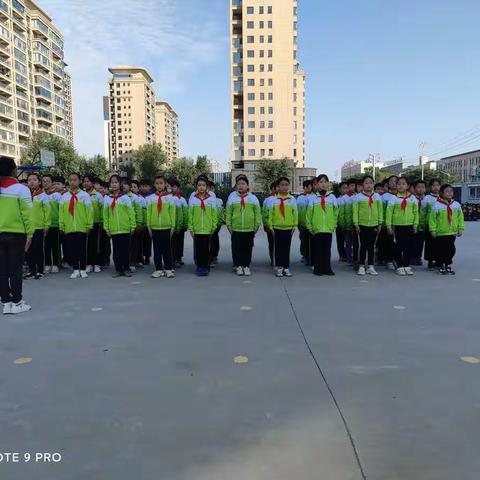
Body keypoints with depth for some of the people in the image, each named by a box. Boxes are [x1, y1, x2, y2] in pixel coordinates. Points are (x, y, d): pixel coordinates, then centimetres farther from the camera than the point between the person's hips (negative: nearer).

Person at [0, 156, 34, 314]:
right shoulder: (21, 189, -9)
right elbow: (27, 214, -11)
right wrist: (30, 234, -6)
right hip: (17, 234, -4)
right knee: (16, 269, 1)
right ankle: (16, 303, 6)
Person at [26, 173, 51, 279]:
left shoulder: (43, 196, -1)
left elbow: (47, 211, -3)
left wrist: (47, 226, -7)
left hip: (39, 227, -4)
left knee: (39, 250, 2)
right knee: (29, 250, 8)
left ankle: (40, 271, 11)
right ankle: (31, 271, 18)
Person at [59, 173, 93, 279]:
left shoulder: (84, 195, 0)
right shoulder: (64, 196, 8)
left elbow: (89, 211, -2)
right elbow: (61, 212, 8)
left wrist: (89, 225, -5)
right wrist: (61, 225, 4)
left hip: (82, 228, -3)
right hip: (69, 228, 3)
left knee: (82, 249, 4)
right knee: (72, 250, 7)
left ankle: (83, 270, 14)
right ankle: (75, 270, 16)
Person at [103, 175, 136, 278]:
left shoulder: (125, 197, 0)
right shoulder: (107, 198, 7)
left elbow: (131, 212, -1)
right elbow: (105, 214, 8)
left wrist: (133, 226, -5)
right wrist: (106, 227, 3)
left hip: (125, 229, -2)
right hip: (113, 230, 2)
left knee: (125, 250, 3)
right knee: (116, 250, 6)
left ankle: (126, 269, 13)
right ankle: (118, 270, 14)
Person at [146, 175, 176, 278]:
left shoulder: (170, 197, 1)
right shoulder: (150, 198, 5)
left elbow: (173, 213, 1)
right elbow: (148, 213, 6)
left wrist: (173, 226, -2)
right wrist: (149, 226, 2)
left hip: (166, 227, -2)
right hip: (154, 227, 2)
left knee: (167, 248, 4)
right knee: (157, 249, 7)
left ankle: (169, 269, 13)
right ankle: (159, 269, 14)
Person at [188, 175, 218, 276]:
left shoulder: (211, 198, 2)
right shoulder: (192, 198, 3)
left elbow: (214, 214, 4)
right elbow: (190, 214, 3)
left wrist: (214, 227, 1)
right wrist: (191, 228, 0)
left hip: (207, 229, -1)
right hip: (196, 229, 1)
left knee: (206, 249, 4)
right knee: (197, 249, 6)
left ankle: (206, 267, 14)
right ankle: (199, 267, 17)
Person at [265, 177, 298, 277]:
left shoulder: (292, 199, 3)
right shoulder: (273, 200, 1)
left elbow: (295, 213, 5)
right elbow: (270, 214, 2)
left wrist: (294, 226, 2)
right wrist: (270, 226, -2)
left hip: (288, 228, 1)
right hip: (277, 228, -1)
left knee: (287, 248, 7)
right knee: (278, 248, 5)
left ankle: (286, 267, 14)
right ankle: (278, 267, 12)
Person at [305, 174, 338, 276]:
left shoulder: (332, 197, 5)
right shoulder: (313, 198, 1)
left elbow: (336, 212, 9)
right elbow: (309, 214, 1)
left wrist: (334, 224, 4)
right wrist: (309, 226, -2)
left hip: (329, 229, 1)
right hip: (317, 228, -1)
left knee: (327, 249, 8)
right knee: (318, 249, 5)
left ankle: (327, 269, 16)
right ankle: (317, 269, 12)